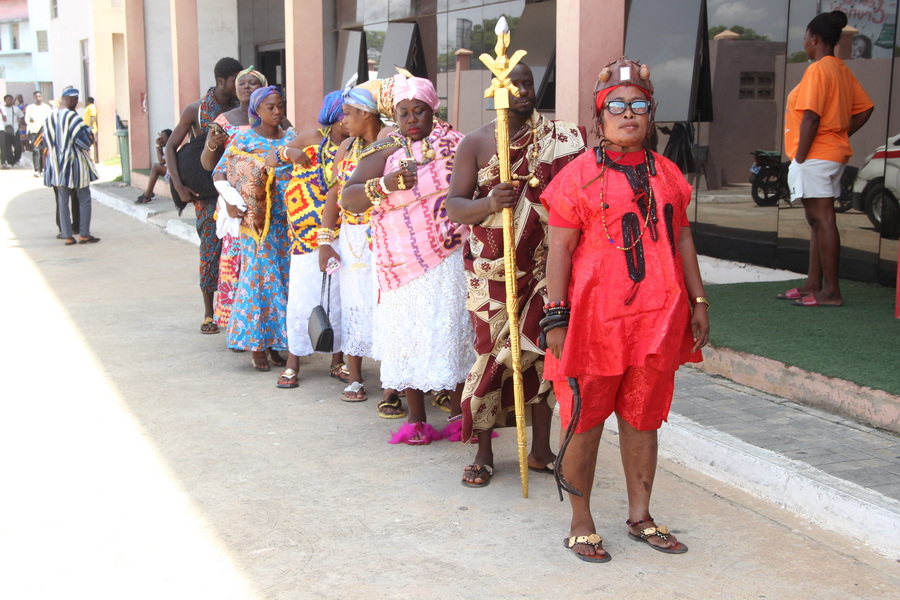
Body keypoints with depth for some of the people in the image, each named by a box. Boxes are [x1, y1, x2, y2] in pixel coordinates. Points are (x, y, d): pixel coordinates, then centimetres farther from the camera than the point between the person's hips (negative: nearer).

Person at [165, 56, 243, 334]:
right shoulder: (196, 110, -3)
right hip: (207, 191, -3)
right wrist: (179, 186, -9)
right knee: (211, 246, -2)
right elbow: (171, 147, 1)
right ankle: (209, 313, 8)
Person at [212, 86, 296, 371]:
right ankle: (257, 345, 7)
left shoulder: (291, 138, 10)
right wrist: (234, 201, -15)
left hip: (292, 223, 3)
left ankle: (279, 341, 16)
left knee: (286, 279, 6)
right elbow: (219, 175, 0)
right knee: (260, 278, -2)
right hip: (259, 226, -3)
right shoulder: (243, 140, 0)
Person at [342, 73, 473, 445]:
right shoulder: (386, 151, 1)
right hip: (406, 262, 0)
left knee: (456, 330, 3)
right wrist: (388, 184, -22)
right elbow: (348, 199, -6)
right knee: (409, 334, 3)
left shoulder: (453, 142, 5)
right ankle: (416, 419, 16)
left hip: (453, 257, 0)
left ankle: (458, 413, 17)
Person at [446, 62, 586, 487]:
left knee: (540, 353, 5)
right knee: (491, 353, 1)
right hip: (491, 272, -1)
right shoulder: (476, 143, 1)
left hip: (543, 268, 2)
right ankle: (483, 454, 14)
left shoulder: (557, 139, 6)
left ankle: (541, 448, 19)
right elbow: (453, 207, -5)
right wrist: (488, 204, -24)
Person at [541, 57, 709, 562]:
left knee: (643, 420, 13)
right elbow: (560, 249, -6)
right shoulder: (579, 175, -4)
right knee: (585, 422, 4)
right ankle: (581, 523, 19)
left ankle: (640, 516, 28)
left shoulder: (667, 173, 11)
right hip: (594, 316, -4)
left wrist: (698, 301, 12)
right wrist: (557, 317, -11)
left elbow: (682, 240, 16)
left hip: (657, 317, 4)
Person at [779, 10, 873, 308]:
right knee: (818, 221, 14)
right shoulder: (841, 69, 14)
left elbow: (811, 116, -22)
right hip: (834, 153, 10)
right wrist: (841, 135, 13)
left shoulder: (818, 70, -15)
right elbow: (864, 109, 17)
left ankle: (831, 292, -6)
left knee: (822, 220, -8)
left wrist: (799, 157, -18)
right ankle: (813, 285, 21)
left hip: (816, 157, -10)